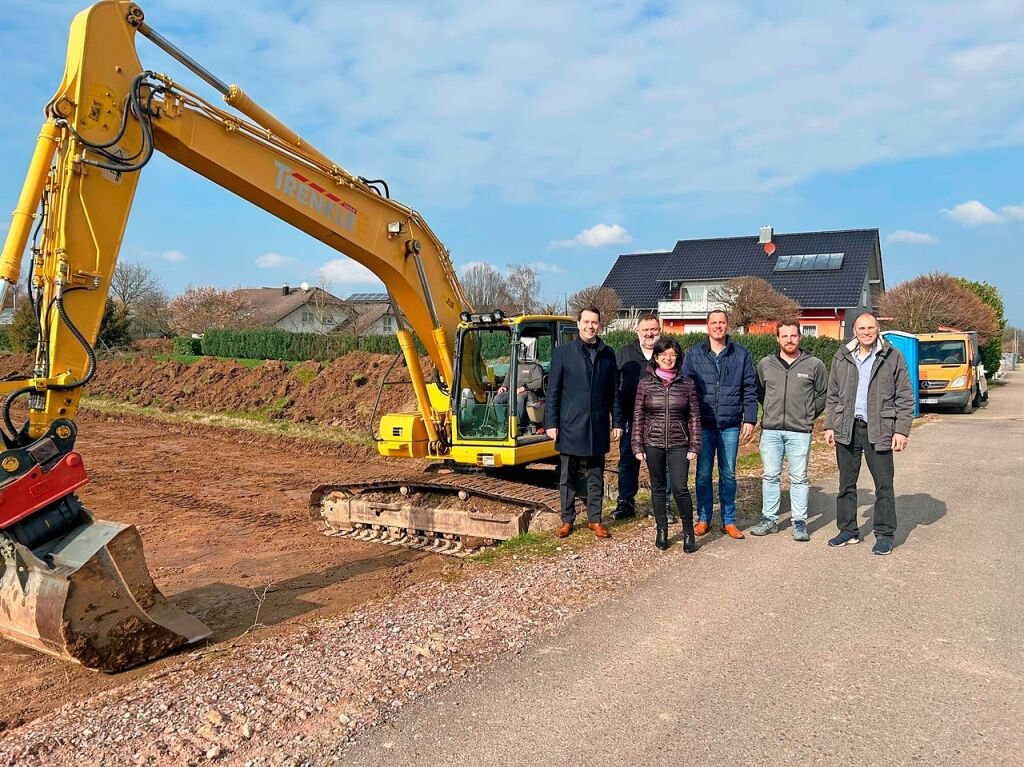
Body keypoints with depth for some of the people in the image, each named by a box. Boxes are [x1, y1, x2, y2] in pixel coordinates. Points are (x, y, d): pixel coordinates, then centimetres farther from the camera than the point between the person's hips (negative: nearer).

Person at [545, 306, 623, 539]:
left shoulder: (607, 354, 7)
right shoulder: (563, 352, -1)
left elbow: (614, 391, 10)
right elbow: (553, 391, -2)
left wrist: (617, 422, 6)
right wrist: (551, 423, -6)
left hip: (598, 427, 2)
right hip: (570, 426, -2)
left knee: (596, 477, 10)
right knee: (568, 477, 7)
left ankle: (595, 519, 21)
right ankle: (567, 520, 19)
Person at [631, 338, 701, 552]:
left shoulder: (687, 384, 2)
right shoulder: (645, 384, 1)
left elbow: (694, 417, 4)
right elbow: (638, 416, 4)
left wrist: (694, 446, -1)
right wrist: (637, 446, 0)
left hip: (678, 445, -1)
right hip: (653, 444, 1)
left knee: (680, 488, -6)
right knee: (658, 488, 10)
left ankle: (688, 532, 11)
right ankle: (661, 530, 24)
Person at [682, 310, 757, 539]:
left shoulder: (741, 354, 5)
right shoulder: (693, 354, 4)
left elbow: (750, 389, 6)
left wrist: (750, 419, 0)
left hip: (731, 425, 0)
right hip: (704, 424, 0)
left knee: (728, 475, 8)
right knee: (703, 473, 5)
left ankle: (729, 521, 18)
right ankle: (703, 519, 17)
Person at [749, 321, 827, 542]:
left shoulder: (814, 365, 1)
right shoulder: (765, 364, 6)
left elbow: (823, 393, 10)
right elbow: (758, 391, 20)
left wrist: (809, 415, 9)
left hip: (800, 431, -2)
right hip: (770, 430, 2)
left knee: (799, 478, 3)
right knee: (770, 476, 8)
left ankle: (800, 522, 12)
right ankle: (769, 519, 17)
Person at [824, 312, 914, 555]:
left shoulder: (893, 357, 0)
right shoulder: (842, 357, 8)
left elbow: (905, 397, -1)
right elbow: (832, 395, 12)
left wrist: (902, 430, -7)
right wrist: (829, 426, 7)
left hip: (878, 430, -3)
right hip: (846, 428, 3)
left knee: (884, 484, 1)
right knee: (846, 483, 10)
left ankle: (884, 535, 12)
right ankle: (848, 530, 21)